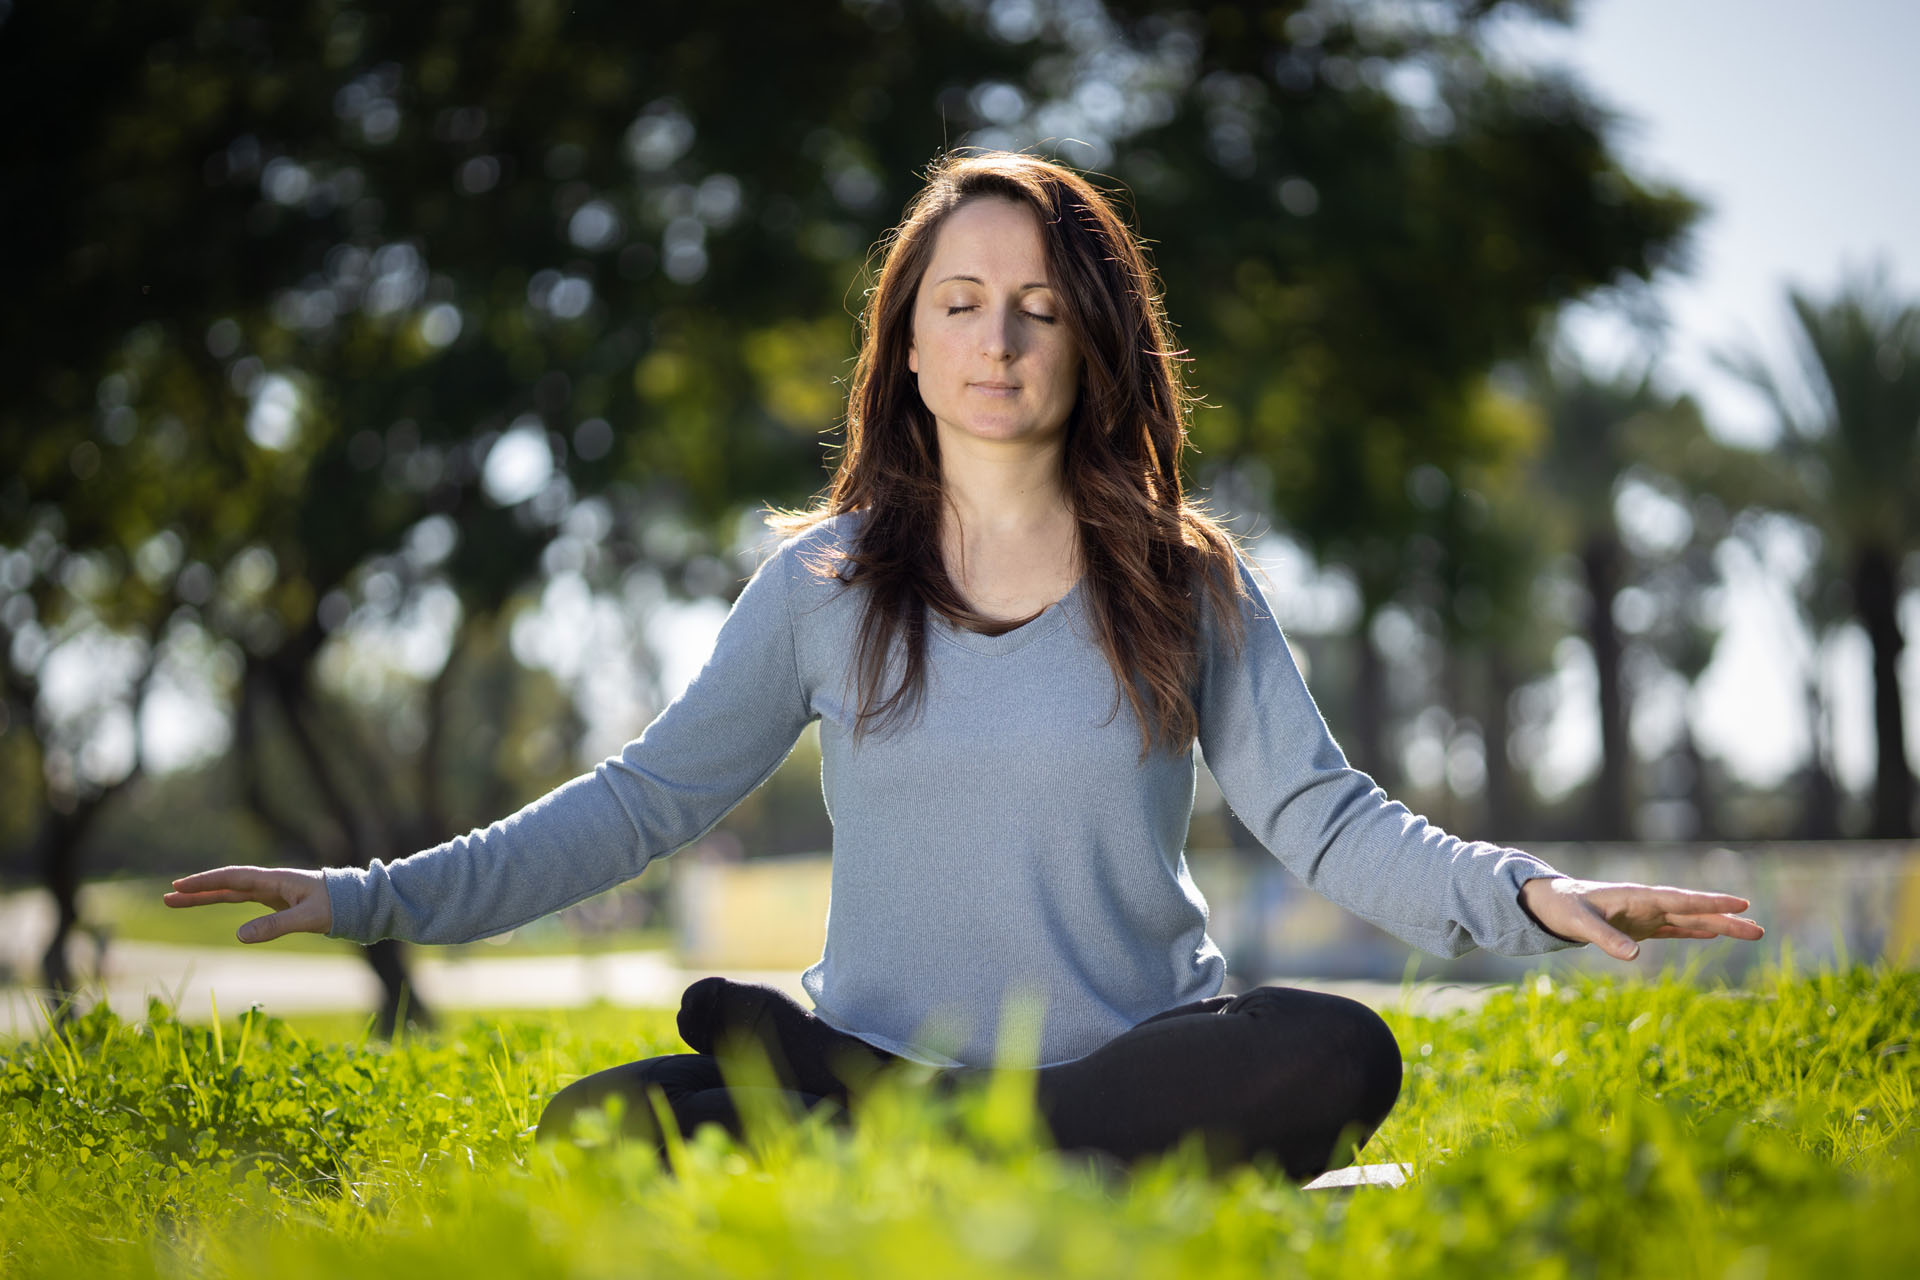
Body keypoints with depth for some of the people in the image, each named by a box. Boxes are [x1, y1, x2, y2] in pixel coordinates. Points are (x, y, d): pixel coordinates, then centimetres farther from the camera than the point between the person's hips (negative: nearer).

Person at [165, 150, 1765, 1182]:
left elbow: (1319, 814, 1)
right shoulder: (827, 580, 8)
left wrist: (1523, 891, -19)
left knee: (1339, 1055, -34)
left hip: (1132, 1069, 0)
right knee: (600, 1128, -28)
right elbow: (645, 798, 8)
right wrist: (376, 898, -1)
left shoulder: (1185, 582, 6)